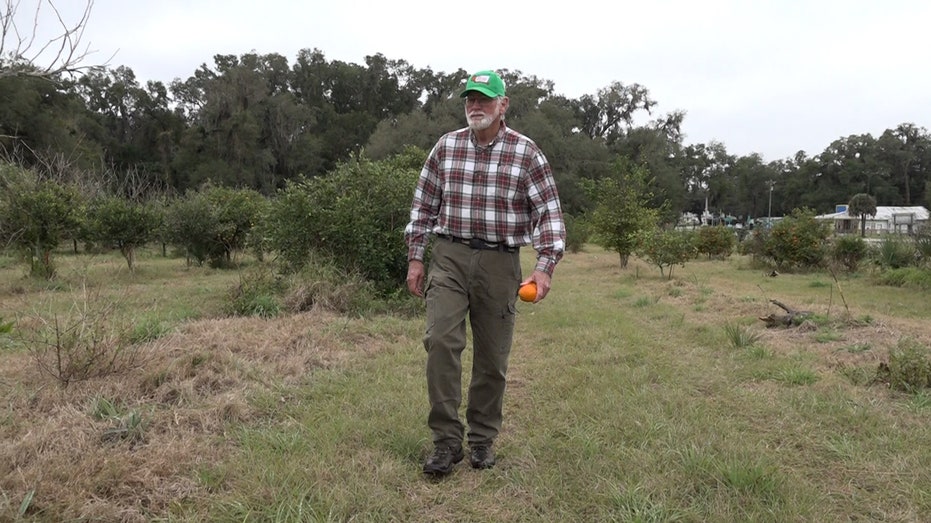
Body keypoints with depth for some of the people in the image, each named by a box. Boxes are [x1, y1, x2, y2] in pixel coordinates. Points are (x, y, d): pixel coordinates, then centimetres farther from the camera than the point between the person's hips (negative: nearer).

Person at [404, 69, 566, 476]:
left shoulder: (526, 153, -1)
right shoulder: (446, 147, 6)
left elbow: (549, 212, -3)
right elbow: (423, 205, 11)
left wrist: (545, 265, -14)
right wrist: (415, 257, 7)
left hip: (499, 263, -1)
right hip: (449, 256, 1)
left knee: (492, 356, 6)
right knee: (440, 340, -15)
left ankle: (483, 440, 24)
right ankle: (447, 440, -4)